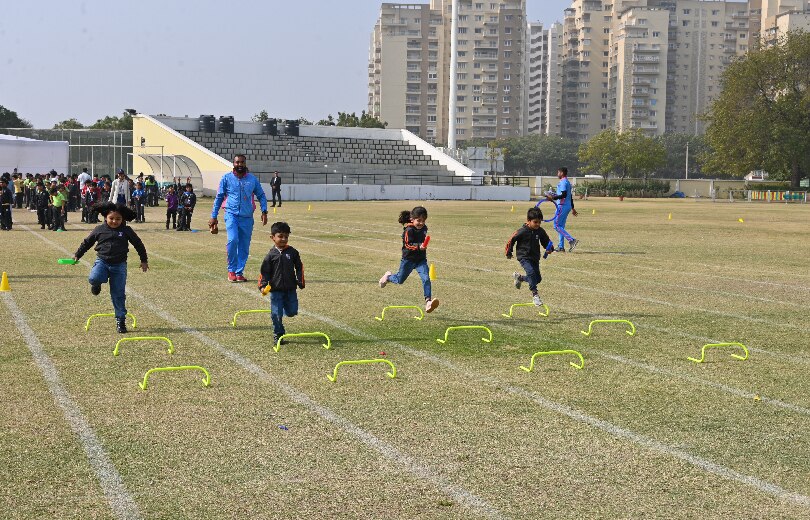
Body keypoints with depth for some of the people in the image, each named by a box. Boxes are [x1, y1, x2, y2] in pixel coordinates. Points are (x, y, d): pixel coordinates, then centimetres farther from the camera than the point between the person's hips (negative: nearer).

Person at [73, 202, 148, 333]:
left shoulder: (126, 231, 0)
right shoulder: (99, 230, 2)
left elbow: (138, 244, 10)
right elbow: (87, 242, 15)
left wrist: (144, 260, 13)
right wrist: (77, 255, 18)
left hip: (119, 265, 0)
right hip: (102, 261, 0)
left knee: (118, 294, 0)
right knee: (94, 278, -32)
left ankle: (120, 319, 11)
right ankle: (97, 284, 6)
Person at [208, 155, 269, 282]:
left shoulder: (252, 179, 9)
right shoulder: (226, 178, 5)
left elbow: (261, 195, 17)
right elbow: (219, 197, 9)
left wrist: (264, 212, 2)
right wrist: (214, 216, 6)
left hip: (247, 218, 3)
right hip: (232, 215, -2)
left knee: (244, 247, 3)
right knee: (233, 240, -23)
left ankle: (239, 272, 15)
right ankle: (231, 270, -9)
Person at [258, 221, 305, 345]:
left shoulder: (292, 252, 1)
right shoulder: (271, 255, -4)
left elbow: (299, 268, 9)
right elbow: (264, 272, -2)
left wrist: (301, 282, 2)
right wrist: (262, 285, -14)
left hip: (290, 289, 2)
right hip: (275, 290, -2)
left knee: (292, 312, 4)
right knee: (276, 314, -1)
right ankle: (278, 335, 14)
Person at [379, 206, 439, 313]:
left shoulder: (424, 229, 3)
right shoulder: (409, 230, -19)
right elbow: (408, 244, -27)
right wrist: (418, 246, -40)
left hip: (421, 259, 5)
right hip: (409, 259, -5)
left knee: (426, 278, -16)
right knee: (400, 280, 13)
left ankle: (428, 302, -20)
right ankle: (388, 277, 46)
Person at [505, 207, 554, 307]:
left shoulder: (540, 231, -2)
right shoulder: (522, 231, -16)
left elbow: (546, 241, 13)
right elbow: (511, 240, -6)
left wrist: (550, 248, -9)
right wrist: (508, 253, 4)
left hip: (535, 257, 6)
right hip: (524, 257, -6)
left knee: (537, 278, 9)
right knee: (531, 272, -29)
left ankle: (519, 277, 35)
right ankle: (534, 294, -22)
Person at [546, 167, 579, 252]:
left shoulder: (563, 182, -13)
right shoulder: (567, 182, 18)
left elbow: (564, 195, -24)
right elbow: (570, 195, 22)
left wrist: (553, 197, -26)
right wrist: (572, 208, 25)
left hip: (562, 206, -10)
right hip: (568, 206, 10)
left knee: (557, 225, -10)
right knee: (561, 226, 12)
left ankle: (571, 240, -19)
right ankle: (561, 247, 12)